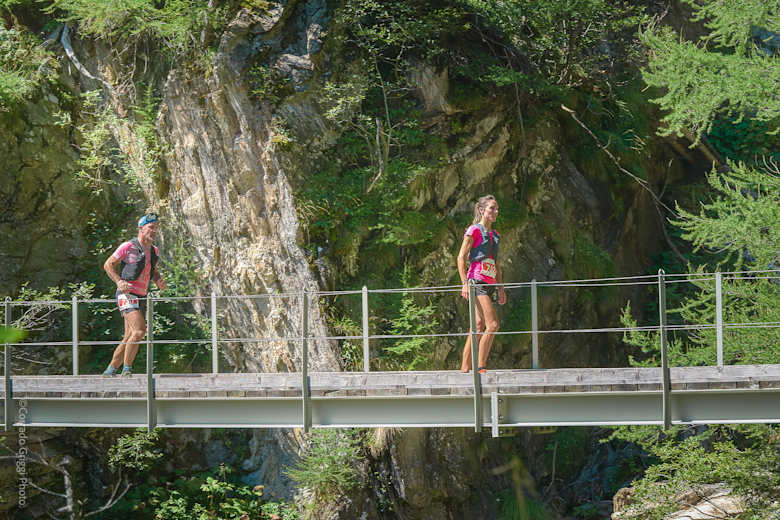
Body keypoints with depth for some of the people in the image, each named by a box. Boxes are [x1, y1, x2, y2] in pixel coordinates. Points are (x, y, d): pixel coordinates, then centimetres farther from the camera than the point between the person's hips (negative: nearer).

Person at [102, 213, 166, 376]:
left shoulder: (154, 251, 14)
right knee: (139, 330, -23)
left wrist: (159, 281, 6)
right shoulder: (128, 247, -7)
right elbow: (108, 265, -2)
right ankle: (126, 369, -15)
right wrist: (119, 282, -17)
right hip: (127, 295, -8)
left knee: (129, 339, 7)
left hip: (141, 298, 8)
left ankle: (110, 372, 16)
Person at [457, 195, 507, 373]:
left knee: (479, 326, 5)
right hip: (476, 282, -8)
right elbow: (461, 257, -7)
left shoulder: (494, 234, 21)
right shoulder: (474, 230, -4)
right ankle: (481, 366, -16)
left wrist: (500, 288, 22)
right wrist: (464, 282, -16)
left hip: (489, 284, 8)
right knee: (493, 324, -19)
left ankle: (465, 369, 7)